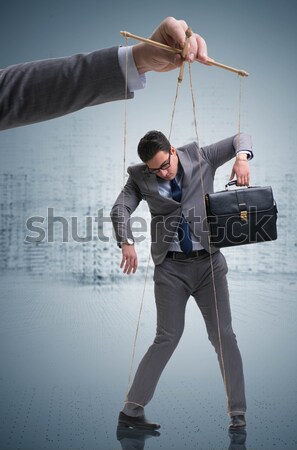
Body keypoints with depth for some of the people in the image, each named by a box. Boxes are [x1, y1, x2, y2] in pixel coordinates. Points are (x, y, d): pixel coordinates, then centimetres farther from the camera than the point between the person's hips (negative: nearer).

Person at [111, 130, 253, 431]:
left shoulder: (200, 157, 2)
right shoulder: (140, 177, 0)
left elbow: (240, 138, 7)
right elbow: (120, 209, -12)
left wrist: (242, 157, -16)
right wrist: (126, 242, -30)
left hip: (209, 262, 2)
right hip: (171, 267, -1)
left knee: (223, 336, 0)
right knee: (168, 338, -3)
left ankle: (237, 412, 10)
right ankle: (132, 410, 6)